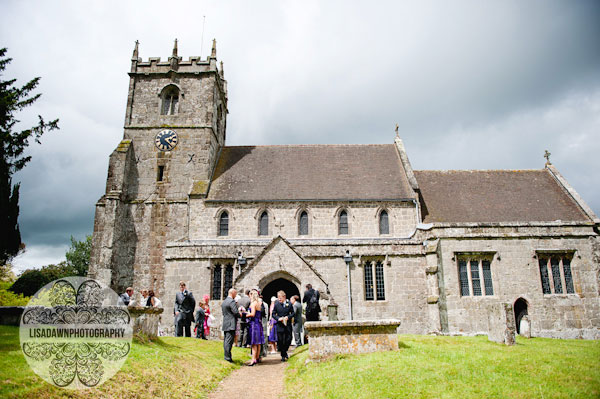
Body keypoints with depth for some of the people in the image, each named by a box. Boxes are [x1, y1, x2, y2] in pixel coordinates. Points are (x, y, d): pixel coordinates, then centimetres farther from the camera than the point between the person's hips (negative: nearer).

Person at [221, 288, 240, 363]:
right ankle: (227, 358, -6)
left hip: (225, 324, 9)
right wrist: (240, 314, 3)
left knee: (226, 341, 13)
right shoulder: (232, 301, -14)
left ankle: (226, 356, 19)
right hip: (231, 325, -9)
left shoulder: (224, 302, 15)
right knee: (229, 342, -7)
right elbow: (236, 312, -18)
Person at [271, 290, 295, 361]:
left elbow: (292, 313, 6)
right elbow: (273, 314, 3)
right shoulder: (276, 304, -1)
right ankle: (283, 355, 12)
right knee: (280, 341, -1)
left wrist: (288, 317, -12)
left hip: (288, 325, 1)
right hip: (280, 325, -1)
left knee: (288, 339, 1)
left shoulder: (289, 304, 0)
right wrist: (278, 318, -15)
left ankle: (285, 350, 28)